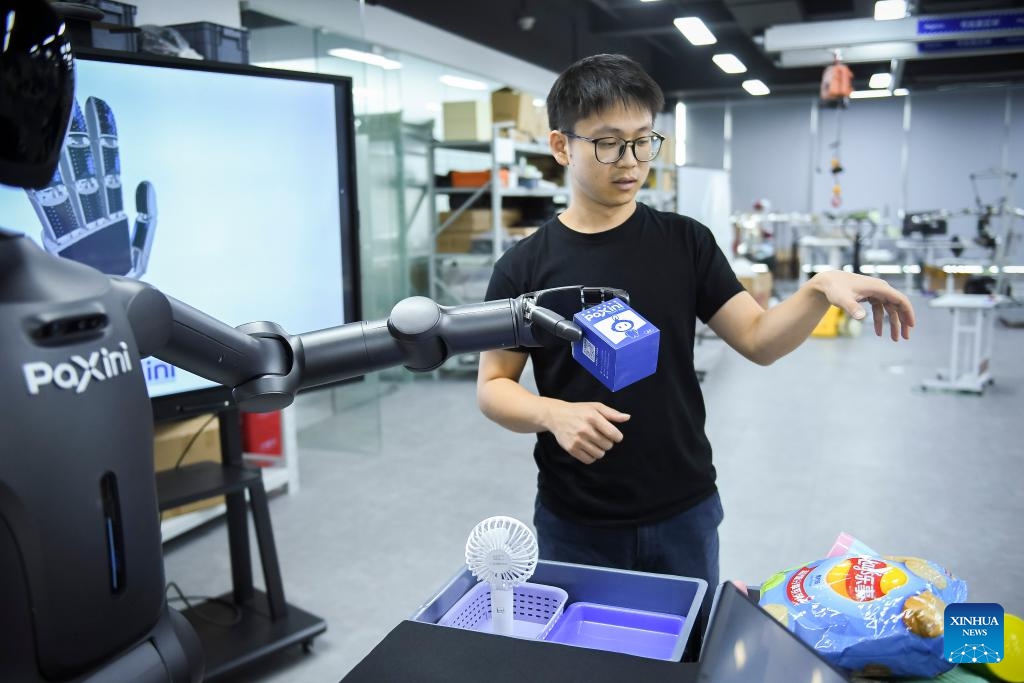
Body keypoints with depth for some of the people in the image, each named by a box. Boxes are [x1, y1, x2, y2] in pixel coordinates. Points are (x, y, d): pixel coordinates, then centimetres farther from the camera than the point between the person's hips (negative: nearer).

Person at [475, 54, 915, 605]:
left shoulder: (686, 242, -2)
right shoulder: (524, 267, -7)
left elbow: (759, 340, -2)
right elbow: (493, 386, -3)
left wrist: (820, 289, -20)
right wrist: (553, 413, -22)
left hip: (684, 513, 2)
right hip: (574, 524, -1)